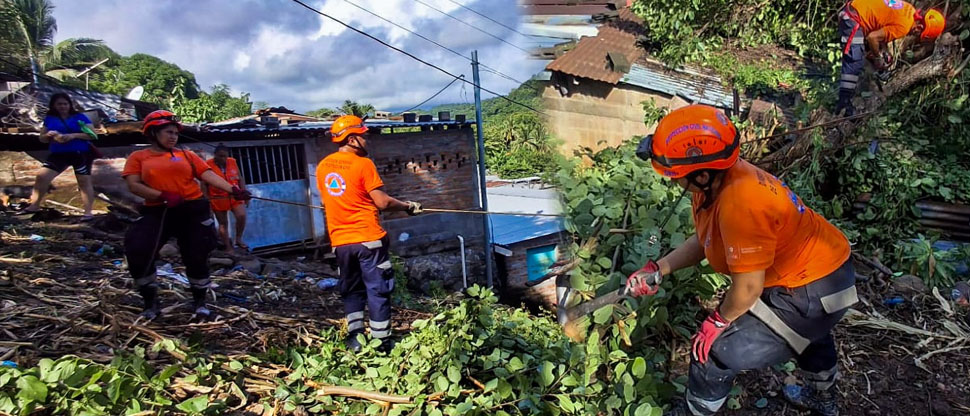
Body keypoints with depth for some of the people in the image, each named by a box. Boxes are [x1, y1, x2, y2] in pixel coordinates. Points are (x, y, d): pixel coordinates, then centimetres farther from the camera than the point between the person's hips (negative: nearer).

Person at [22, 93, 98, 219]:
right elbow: (42, 138, 14)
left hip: (81, 154, -4)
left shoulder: (79, 116, 1)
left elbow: (92, 135, -6)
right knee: (42, 176, -6)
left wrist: (74, 135, -19)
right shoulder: (50, 118, 11)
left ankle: (88, 212, -2)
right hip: (58, 154, 4)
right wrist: (49, 135, -9)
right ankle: (34, 205, 8)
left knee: (84, 181, -3)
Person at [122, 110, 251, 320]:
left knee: (196, 256, 1)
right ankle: (150, 301, 10)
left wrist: (232, 189, -18)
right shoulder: (138, 157, 8)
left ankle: (200, 300, 24)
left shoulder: (187, 155, 9)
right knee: (137, 251, -14)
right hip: (157, 212, 0)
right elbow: (134, 185, -2)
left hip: (192, 210, 1)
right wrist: (163, 196, -17)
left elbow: (209, 175, -3)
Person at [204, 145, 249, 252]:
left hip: (235, 196, 2)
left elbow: (240, 179, 8)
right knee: (223, 223, 6)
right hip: (219, 199, -2)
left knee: (241, 216, -16)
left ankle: (238, 239, 6)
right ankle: (228, 248, 16)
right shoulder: (207, 165, -9)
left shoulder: (232, 162, 1)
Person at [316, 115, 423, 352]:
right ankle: (380, 343, 9)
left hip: (340, 241, 6)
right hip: (368, 238, -6)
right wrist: (408, 207, 2)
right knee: (378, 291, 4)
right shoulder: (362, 164, -12)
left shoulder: (322, 166, 7)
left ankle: (355, 340, 19)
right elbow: (383, 202, -13)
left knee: (351, 291, 18)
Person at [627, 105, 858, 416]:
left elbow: (748, 288, -31)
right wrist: (658, 270, -4)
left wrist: (717, 321, -14)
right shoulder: (715, 181, -11)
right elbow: (704, 240, 3)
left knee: (715, 352, -7)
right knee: (807, 330, 37)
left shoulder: (739, 202, -39)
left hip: (812, 292, -10)